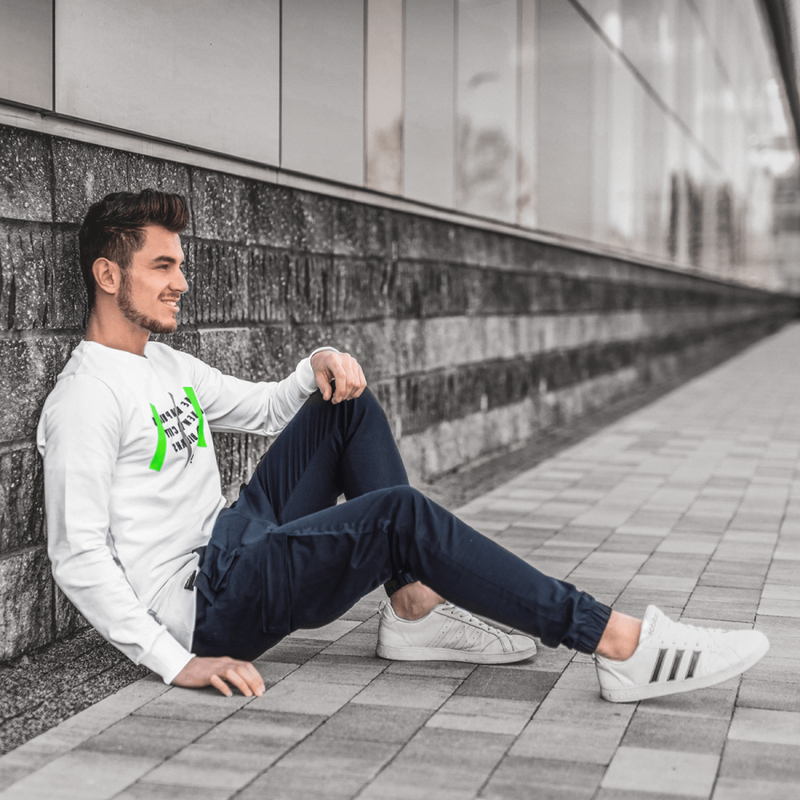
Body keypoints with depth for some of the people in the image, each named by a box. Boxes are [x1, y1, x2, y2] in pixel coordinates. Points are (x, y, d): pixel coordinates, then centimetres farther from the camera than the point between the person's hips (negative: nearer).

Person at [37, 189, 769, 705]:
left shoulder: (166, 366, 15)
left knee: (348, 404, 6)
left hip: (234, 546, 10)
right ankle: (623, 645, -23)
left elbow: (265, 408, 26)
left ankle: (415, 609, -4)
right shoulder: (85, 398, -14)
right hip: (205, 607, -10)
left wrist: (319, 367, 3)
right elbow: (78, 556, -21)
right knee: (401, 513, -25)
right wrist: (176, 663, -26)